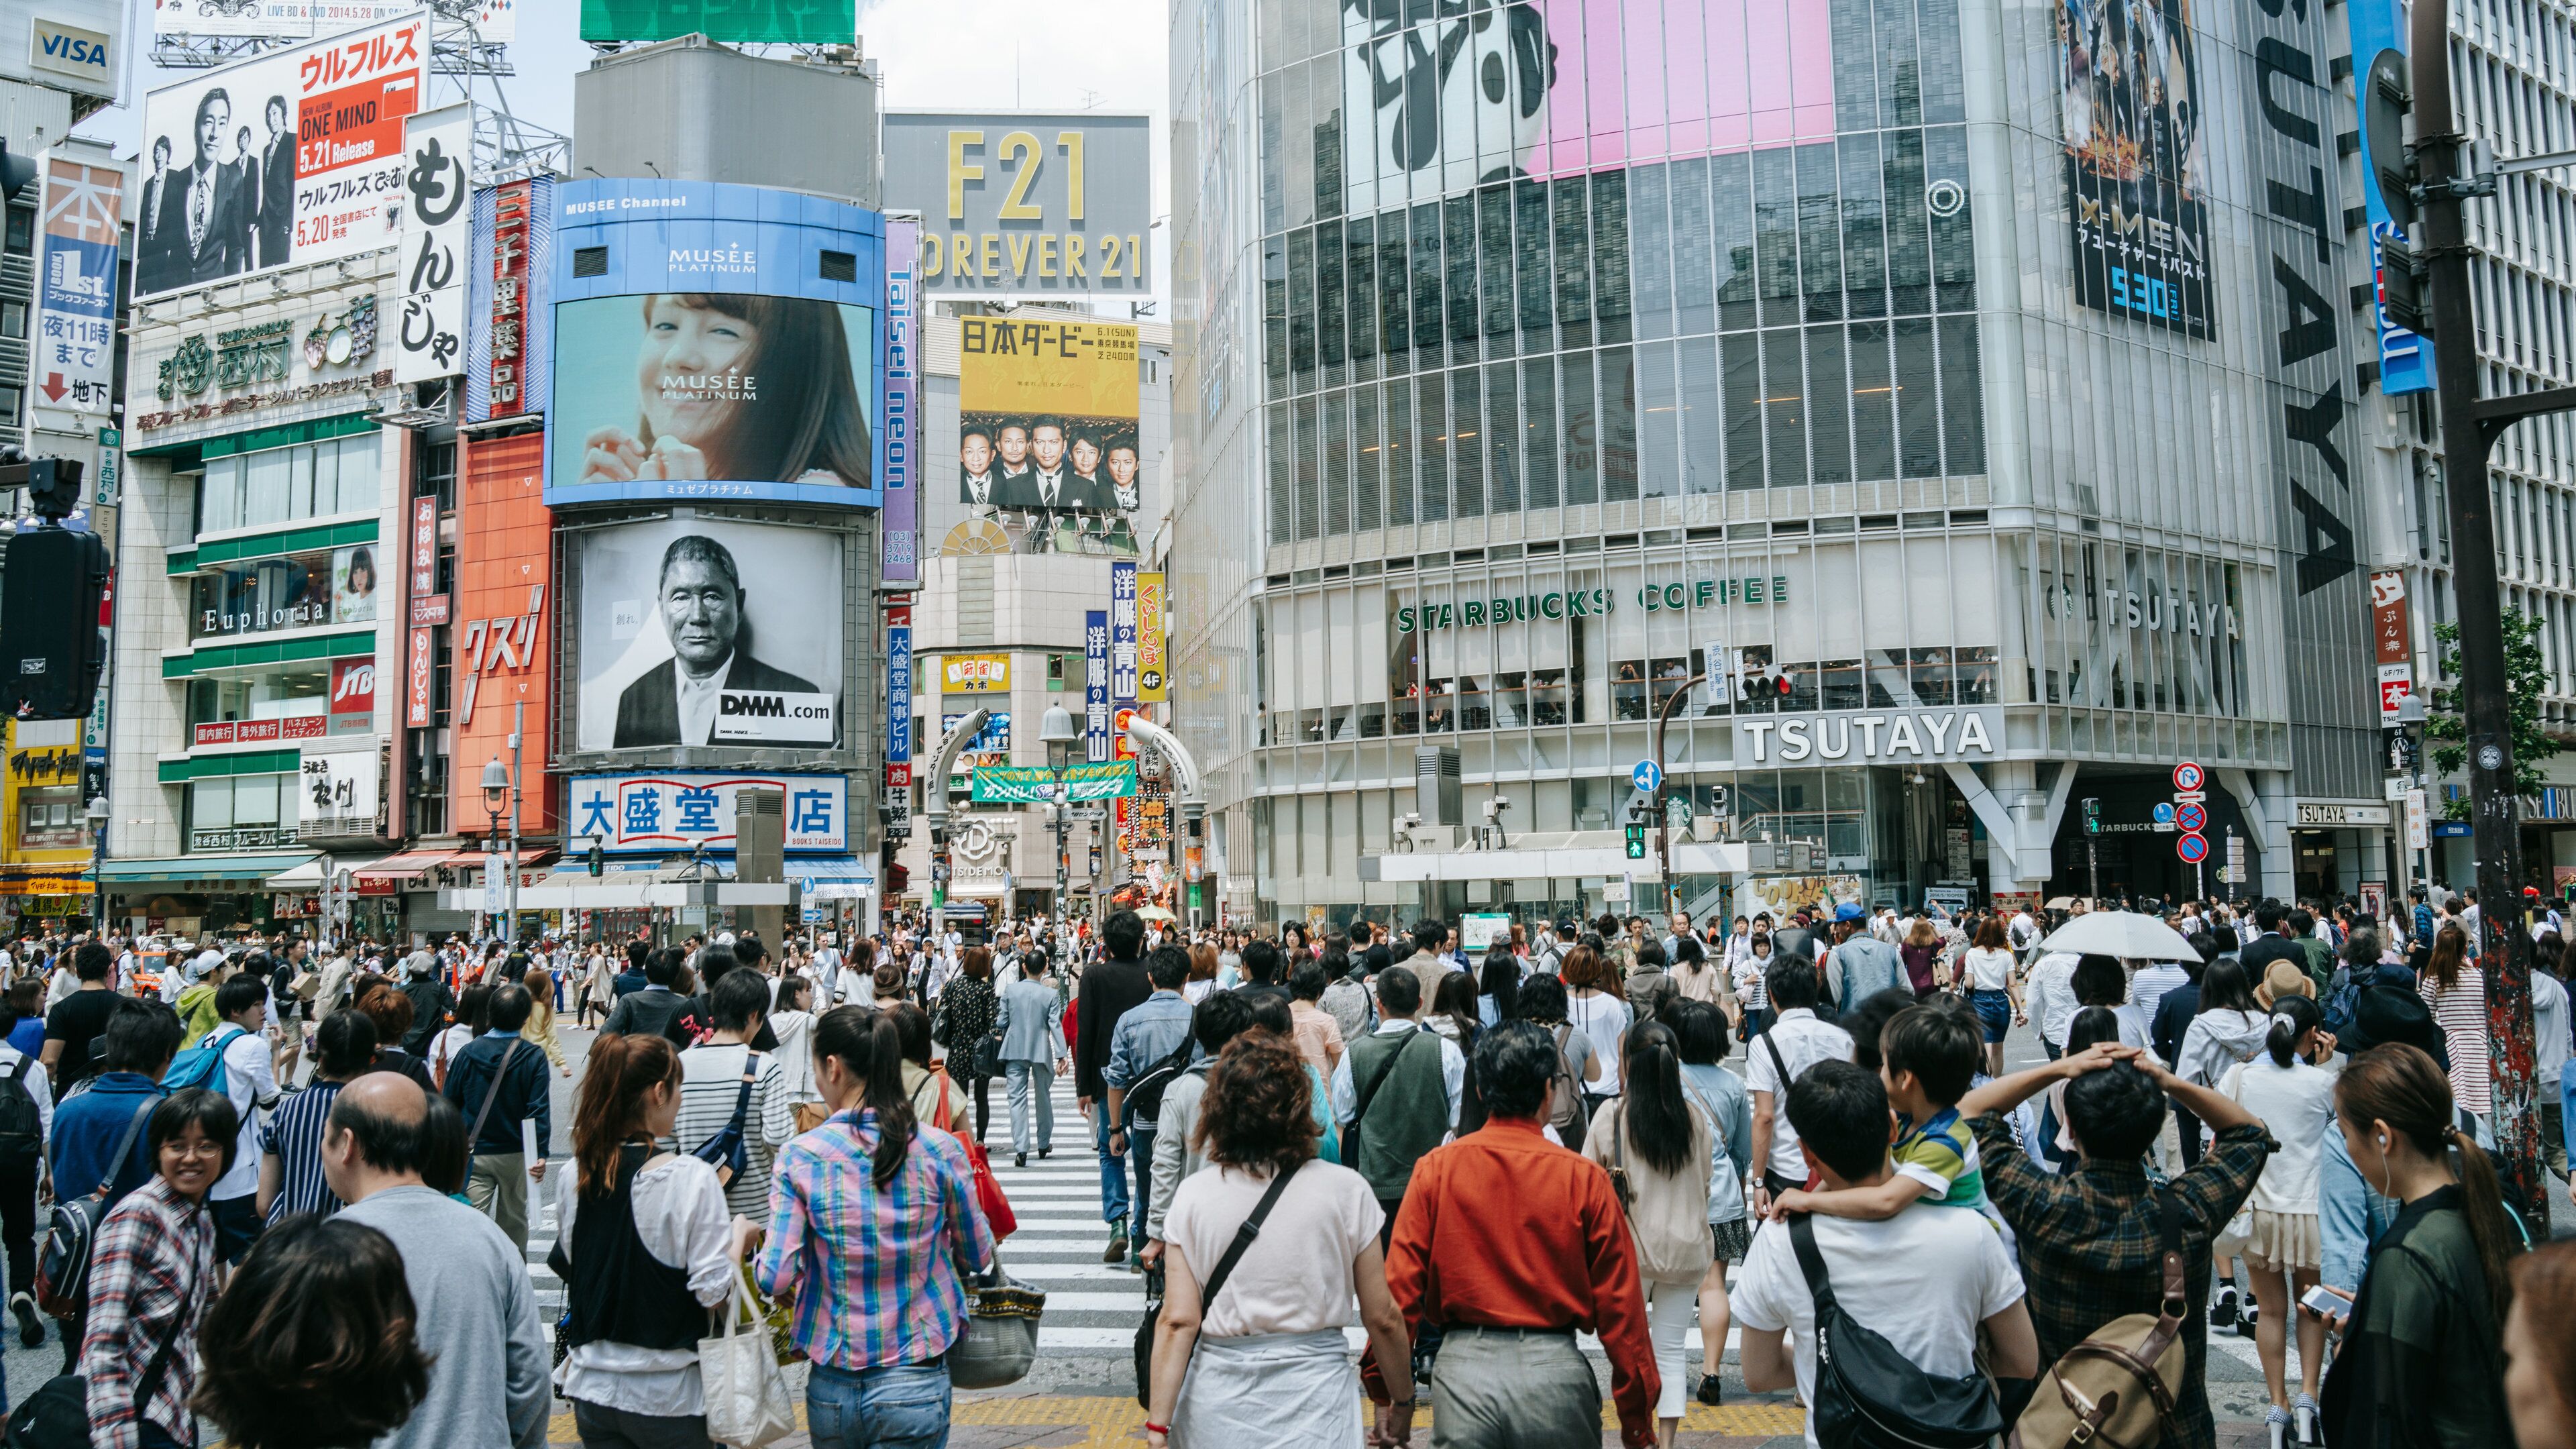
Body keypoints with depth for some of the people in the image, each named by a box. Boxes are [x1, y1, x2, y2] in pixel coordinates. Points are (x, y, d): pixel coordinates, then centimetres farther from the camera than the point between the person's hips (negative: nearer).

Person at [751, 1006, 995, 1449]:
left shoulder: (800, 1157, -10)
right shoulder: (941, 1151, -8)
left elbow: (775, 1279, -10)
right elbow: (978, 1256, 3)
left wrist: (748, 1236, 10)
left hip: (831, 1386, 1)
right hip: (914, 1386, -1)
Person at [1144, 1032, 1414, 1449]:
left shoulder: (1192, 1196, -5)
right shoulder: (1344, 1190, -8)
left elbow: (1178, 1322, -8)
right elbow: (1382, 1318, -4)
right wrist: (1404, 1402, 10)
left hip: (1216, 1413, 2)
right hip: (1313, 1395, -2)